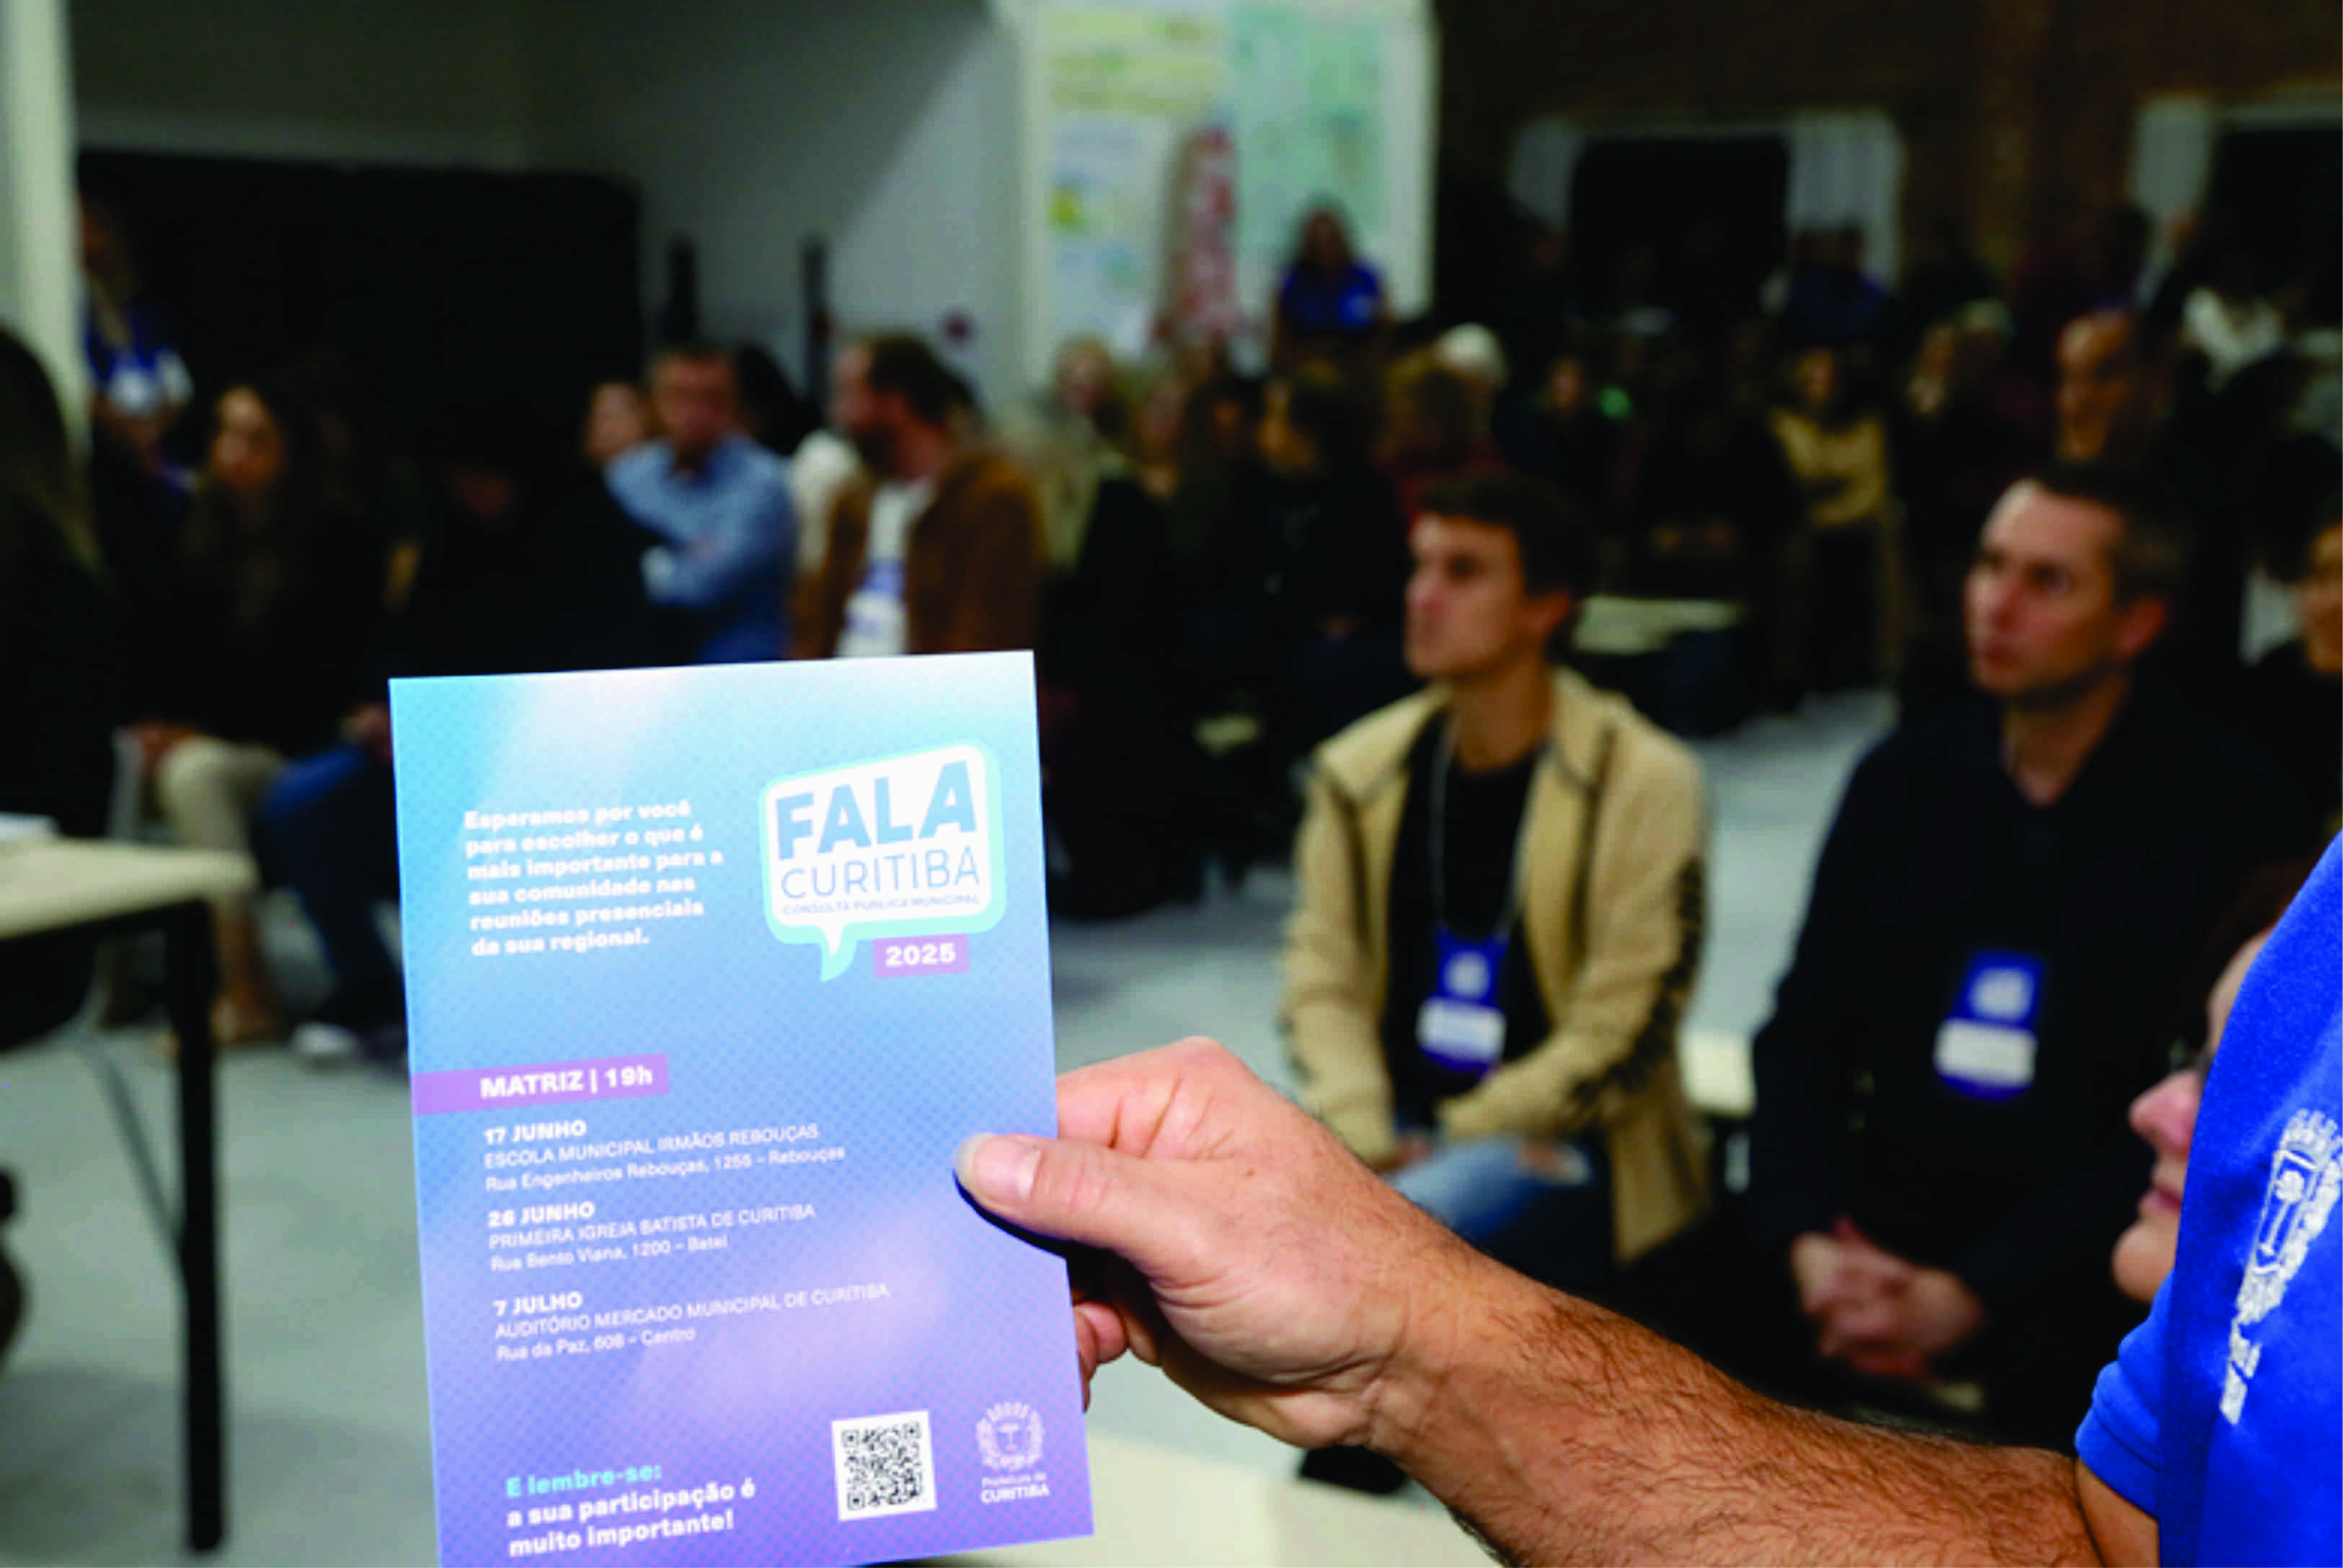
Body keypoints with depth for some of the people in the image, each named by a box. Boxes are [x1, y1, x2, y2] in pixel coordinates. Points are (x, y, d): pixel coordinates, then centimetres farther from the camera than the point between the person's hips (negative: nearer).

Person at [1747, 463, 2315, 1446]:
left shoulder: (2232, 818, -5)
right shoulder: (1908, 776, 10)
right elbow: (1806, 1031, 8)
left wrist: (1972, 1293, -16)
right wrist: (1809, 1240, -9)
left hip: (2090, 1280, -4)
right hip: (1880, 1237, 4)